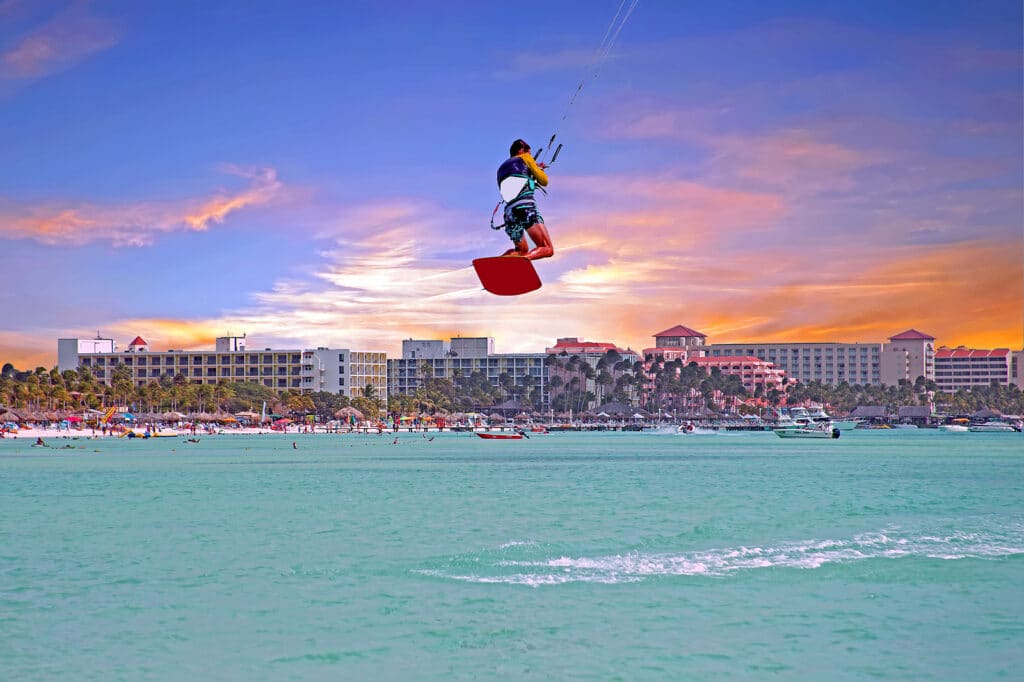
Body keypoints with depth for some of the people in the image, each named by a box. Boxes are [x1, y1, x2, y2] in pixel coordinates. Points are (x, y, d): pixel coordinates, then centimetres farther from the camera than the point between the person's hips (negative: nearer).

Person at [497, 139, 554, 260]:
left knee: (522, 250, 27)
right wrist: (539, 170, 32)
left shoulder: (501, 168, 28)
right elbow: (544, 181, 10)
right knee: (547, 249, -12)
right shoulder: (525, 158, 12)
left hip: (509, 212, 6)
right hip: (526, 207, -6)